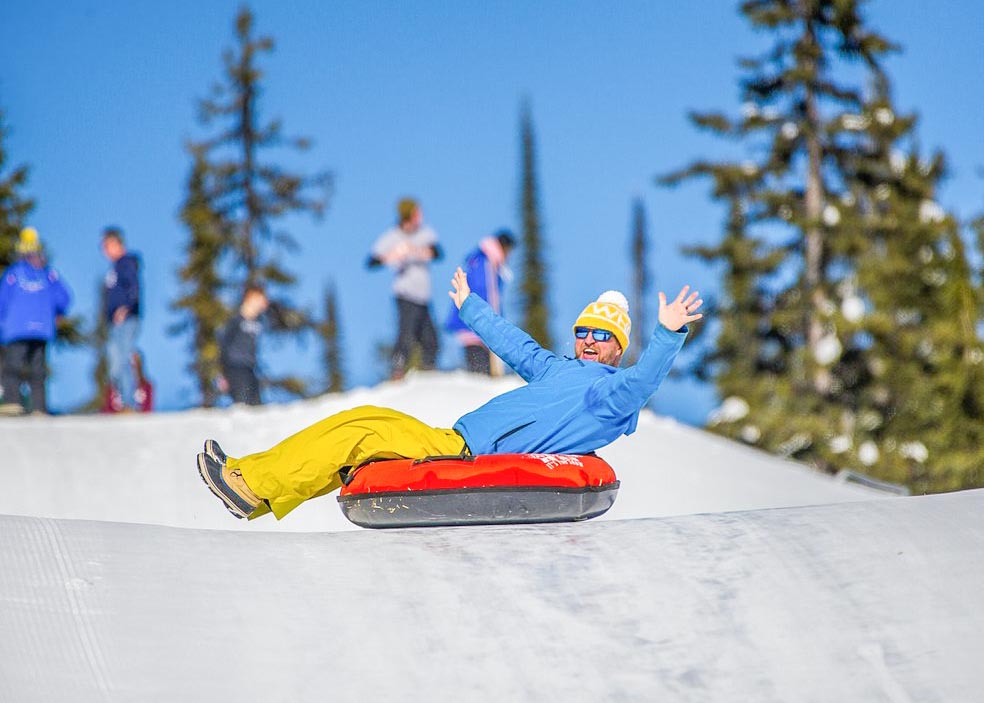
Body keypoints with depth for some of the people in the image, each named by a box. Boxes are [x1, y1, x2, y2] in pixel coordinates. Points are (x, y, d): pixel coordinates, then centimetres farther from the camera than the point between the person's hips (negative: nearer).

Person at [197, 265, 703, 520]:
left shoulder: (613, 392, -1)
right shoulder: (557, 369, 24)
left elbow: (645, 379, -23)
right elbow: (511, 342, 38)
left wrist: (668, 336, -37)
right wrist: (469, 306, 49)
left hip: (469, 459, -9)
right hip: (453, 442, 9)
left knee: (364, 435, -16)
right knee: (365, 419, 2)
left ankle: (256, 490, -17)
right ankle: (249, 474, -2)